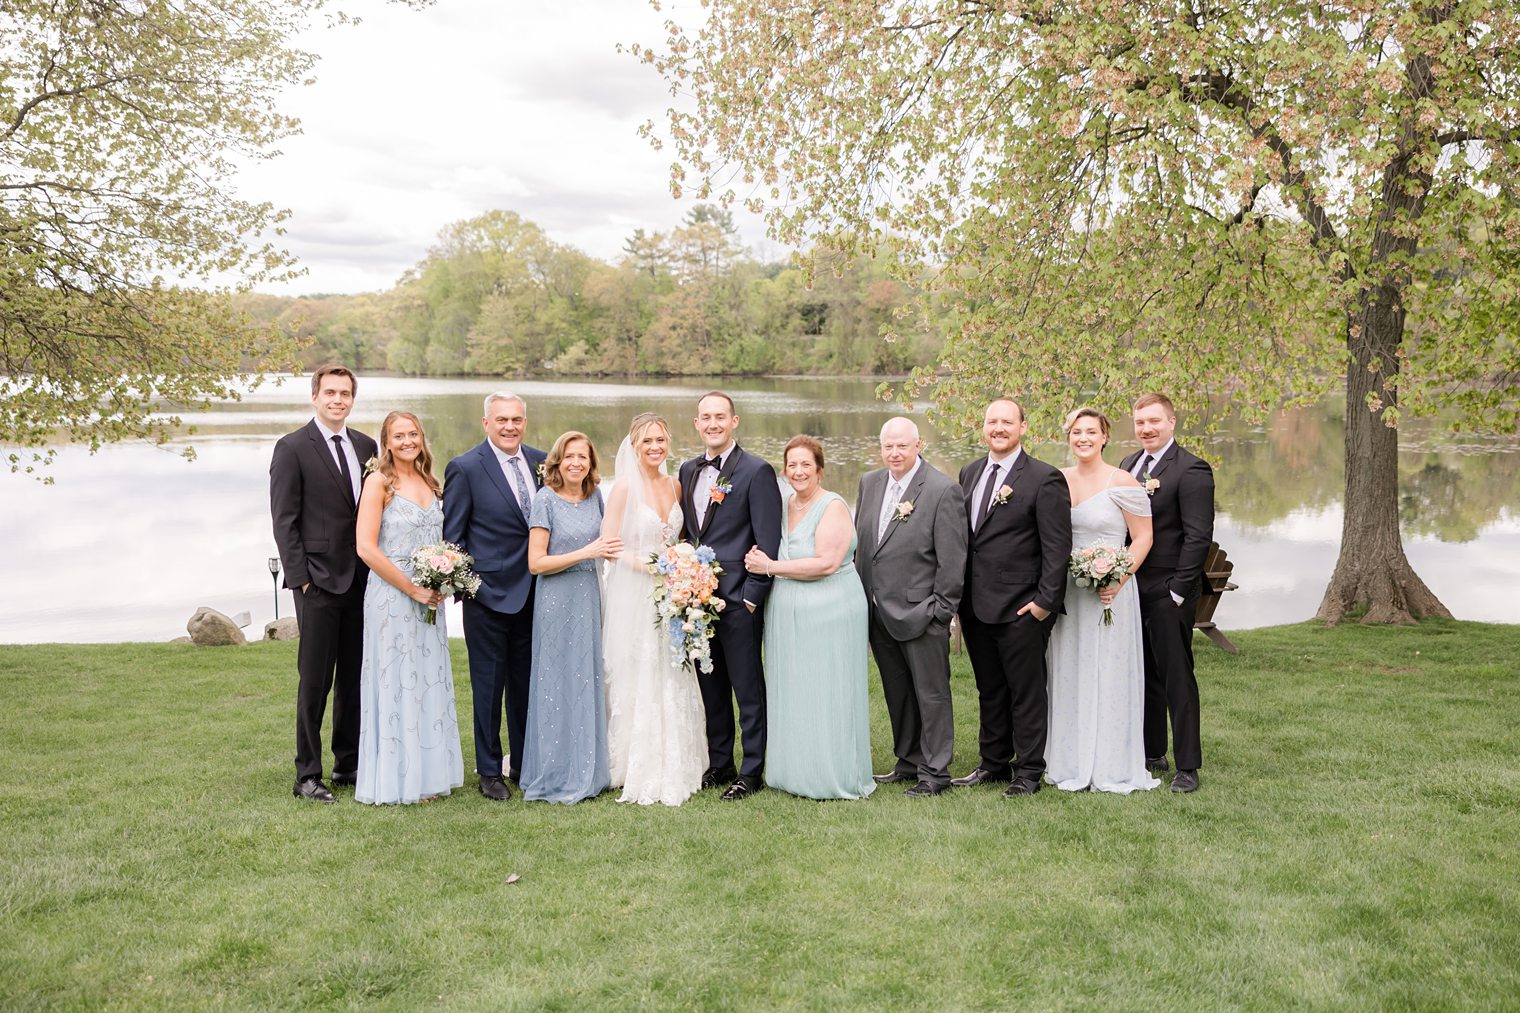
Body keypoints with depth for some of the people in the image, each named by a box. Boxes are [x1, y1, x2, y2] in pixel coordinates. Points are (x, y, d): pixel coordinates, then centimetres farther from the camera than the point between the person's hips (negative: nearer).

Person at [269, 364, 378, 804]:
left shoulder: (366, 447, 11)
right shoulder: (292, 448, -5)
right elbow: (284, 520, -7)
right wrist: (301, 578, -12)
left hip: (362, 581, 5)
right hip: (318, 582, -5)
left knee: (355, 678, 12)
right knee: (315, 681, -1)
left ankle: (350, 764, 23)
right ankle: (307, 776, 9)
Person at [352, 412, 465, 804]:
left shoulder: (429, 482, 11)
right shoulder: (379, 482, -9)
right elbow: (366, 547, -16)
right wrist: (413, 589, -15)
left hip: (429, 599, 7)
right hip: (392, 597, -7)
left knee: (428, 682, 11)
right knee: (395, 683, 0)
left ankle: (426, 773, 22)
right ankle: (395, 780, 11)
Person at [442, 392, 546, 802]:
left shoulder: (541, 462, 7)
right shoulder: (465, 468, -7)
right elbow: (451, 535, -5)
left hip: (533, 594, 5)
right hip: (489, 593, -5)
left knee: (527, 682, 14)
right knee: (488, 684, 5)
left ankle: (524, 762, 27)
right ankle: (489, 771, 17)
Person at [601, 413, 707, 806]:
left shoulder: (674, 485, 9)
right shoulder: (624, 486, -8)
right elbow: (608, 545, -10)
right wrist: (647, 565, -20)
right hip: (633, 596, -6)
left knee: (673, 681, 9)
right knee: (637, 682, -2)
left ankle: (674, 768, 21)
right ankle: (640, 773, 9)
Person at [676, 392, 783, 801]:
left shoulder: (757, 471, -8)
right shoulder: (688, 470, 12)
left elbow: (768, 543, -10)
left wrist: (751, 597, -13)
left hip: (738, 598, -6)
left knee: (748, 689, 3)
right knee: (711, 686, 15)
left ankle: (752, 772, 13)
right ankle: (719, 764, 27)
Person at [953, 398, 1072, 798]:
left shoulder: (1045, 479, -8)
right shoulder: (969, 473, 12)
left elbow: (1057, 547, -11)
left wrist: (1045, 600, -15)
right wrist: (959, 595, 10)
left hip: (1021, 608, -6)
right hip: (975, 605, 6)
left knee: (1026, 692, 4)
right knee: (989, 690, 16)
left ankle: (1028, 772, 16)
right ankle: (994, 763, 28)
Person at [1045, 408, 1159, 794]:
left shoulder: (1122, 482, -7)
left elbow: (1143, 537, -6)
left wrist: (1118, 581, -18)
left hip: (1109, 590, -5)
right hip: (1067, 591, 5)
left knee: (1109, 675, 1)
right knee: (1069, 675, 10)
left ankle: (1112, 767, 13)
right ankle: (1073, 764, 21)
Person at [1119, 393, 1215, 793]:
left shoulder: (1192, 470, -10)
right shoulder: (1128, 465, 13)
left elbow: (1198, 536, -13)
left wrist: (1177, 590, -15)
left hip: (1167, 591, -7)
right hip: (1131, 588, 7)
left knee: (1177, 677, -1)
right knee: (1144, 675, 14)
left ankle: (1187, 766, 8)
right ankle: (1151, 753, 26)